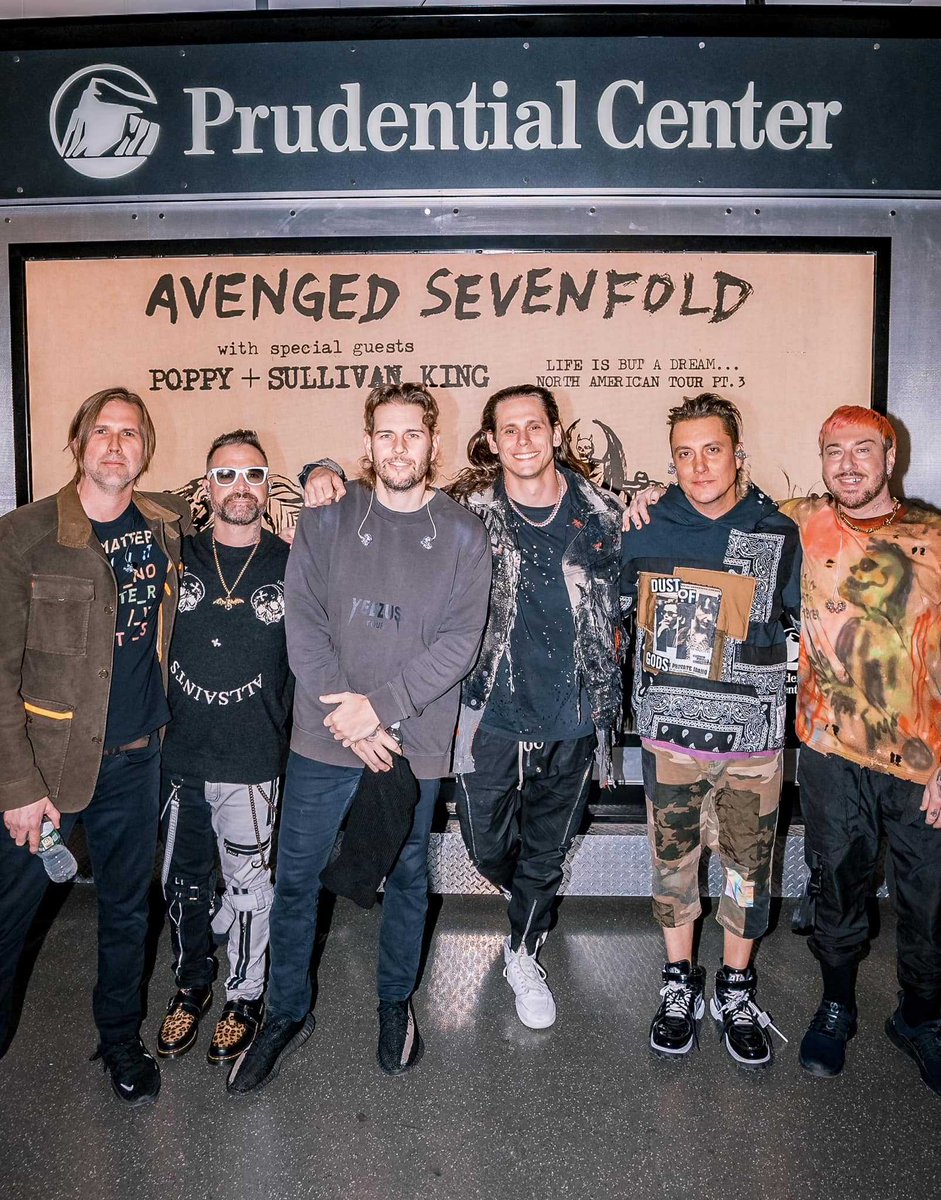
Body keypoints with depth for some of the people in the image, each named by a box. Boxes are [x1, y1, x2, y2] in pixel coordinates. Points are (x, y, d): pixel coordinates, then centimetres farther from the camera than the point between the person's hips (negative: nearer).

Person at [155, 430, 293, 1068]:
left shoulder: (292, 565, -3)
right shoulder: (177, 556, 2)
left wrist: (286, 733, -2)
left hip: (252, 760, -2)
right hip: (179, 757, 3)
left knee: (247, 884, 9)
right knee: (183, 881, 16)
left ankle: (245, 995, 31)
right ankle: (192, 984, 40)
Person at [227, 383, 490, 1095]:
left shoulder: (462, 534, -1)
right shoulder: (325, 521, 1)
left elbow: (460, 641, -8)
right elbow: (303, 625, -5)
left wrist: (381, 706, -17)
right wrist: (347, 716, -14)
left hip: (414, 742, 0)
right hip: (323, 740, 1)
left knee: (407, 877, 15)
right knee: (296, 877, 9)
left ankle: (396, 1003, 39)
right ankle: (289, 1013, 31)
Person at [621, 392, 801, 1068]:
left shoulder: (779, 535, -3)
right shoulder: (646, 531, -2)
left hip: (753, 737, 0)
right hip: (669, 733, 1)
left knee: (749, 866, 11)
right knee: (674, 859, 12)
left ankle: (737, 992, 32)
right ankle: (680, 985, 33)